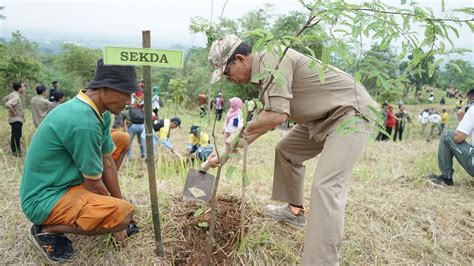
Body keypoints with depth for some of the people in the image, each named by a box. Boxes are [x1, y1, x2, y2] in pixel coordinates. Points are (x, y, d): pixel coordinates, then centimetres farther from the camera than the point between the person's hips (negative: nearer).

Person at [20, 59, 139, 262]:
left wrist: (118, 202, 7)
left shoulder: (101, 114, -1)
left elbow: (107, 163, 4)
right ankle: (46, 229, -5)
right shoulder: (83, 121, -30)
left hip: (65, 183, 10)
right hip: (44, 200, -10)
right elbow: (93, 184, -20)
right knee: (123, 212, -29)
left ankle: (77, 209, 15)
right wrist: (116, 218, -5)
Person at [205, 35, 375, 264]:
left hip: (349, 112, -10)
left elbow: (277, 116, -31)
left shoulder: (272, 58, -21)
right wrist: (227, 151, 11)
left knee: (326, 186, -19)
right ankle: (295, 210, 35)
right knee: (286, 150, 20)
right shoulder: (261, 73, 10)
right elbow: (264, 121, 13)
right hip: (322, 116, 10)